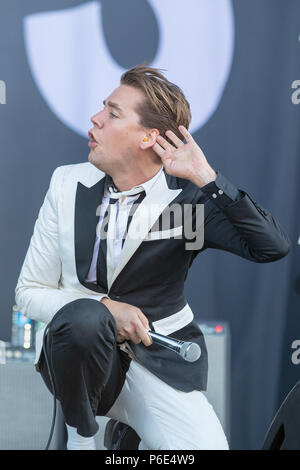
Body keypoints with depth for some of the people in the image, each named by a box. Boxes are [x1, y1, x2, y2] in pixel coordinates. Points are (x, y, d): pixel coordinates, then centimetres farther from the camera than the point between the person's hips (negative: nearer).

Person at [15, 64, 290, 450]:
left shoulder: (188, 198, -4)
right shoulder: (68, 184, 1)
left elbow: (274, 247, -16)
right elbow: (29, 291, 3)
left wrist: (206, 177, -19)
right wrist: (104, 309, -14)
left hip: (160, 359, 0)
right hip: (83, 351, 0)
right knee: (84, 317, -35)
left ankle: (134, 436, 9)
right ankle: (79, 437, -8)